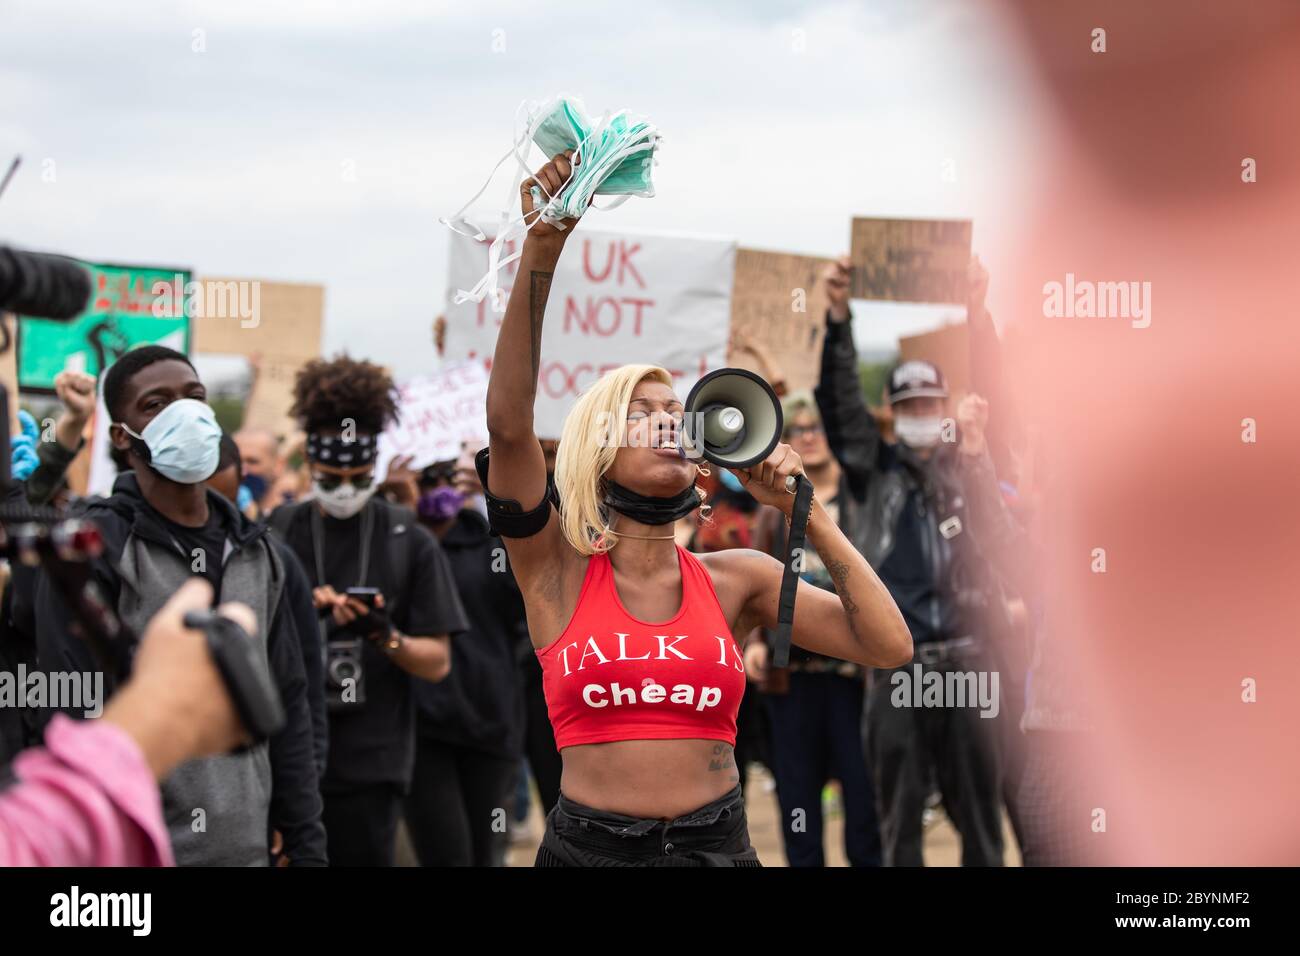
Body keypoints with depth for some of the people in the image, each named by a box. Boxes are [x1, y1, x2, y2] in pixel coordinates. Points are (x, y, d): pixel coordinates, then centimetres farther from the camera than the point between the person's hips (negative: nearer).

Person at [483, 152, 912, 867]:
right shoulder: (558, 570, -1)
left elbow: (888, 645, -2)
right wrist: (540, 253, -24)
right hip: (588, 846, -2)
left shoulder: (735, 578, 6)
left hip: (718, 845, 2)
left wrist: (802, 510, -4)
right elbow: (509, 423, -16)